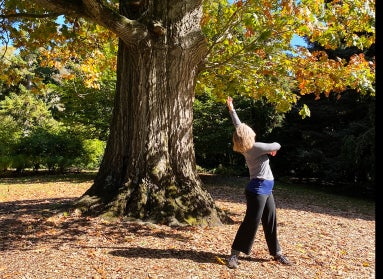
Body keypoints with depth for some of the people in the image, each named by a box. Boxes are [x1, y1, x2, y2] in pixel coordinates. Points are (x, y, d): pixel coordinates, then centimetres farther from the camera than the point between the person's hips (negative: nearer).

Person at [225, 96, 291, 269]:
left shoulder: (246, 148, 6)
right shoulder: (257, 147, -18)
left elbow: (238, 126, 14)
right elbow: (277, 146, -6)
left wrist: (231, 109, 20)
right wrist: (273, 149, 17)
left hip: (265, 189, 9)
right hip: (258, 189, -9)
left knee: (270, 222, 14)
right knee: (251, 222, -6)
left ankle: (276, 253, 25)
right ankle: (234, 254, 0)